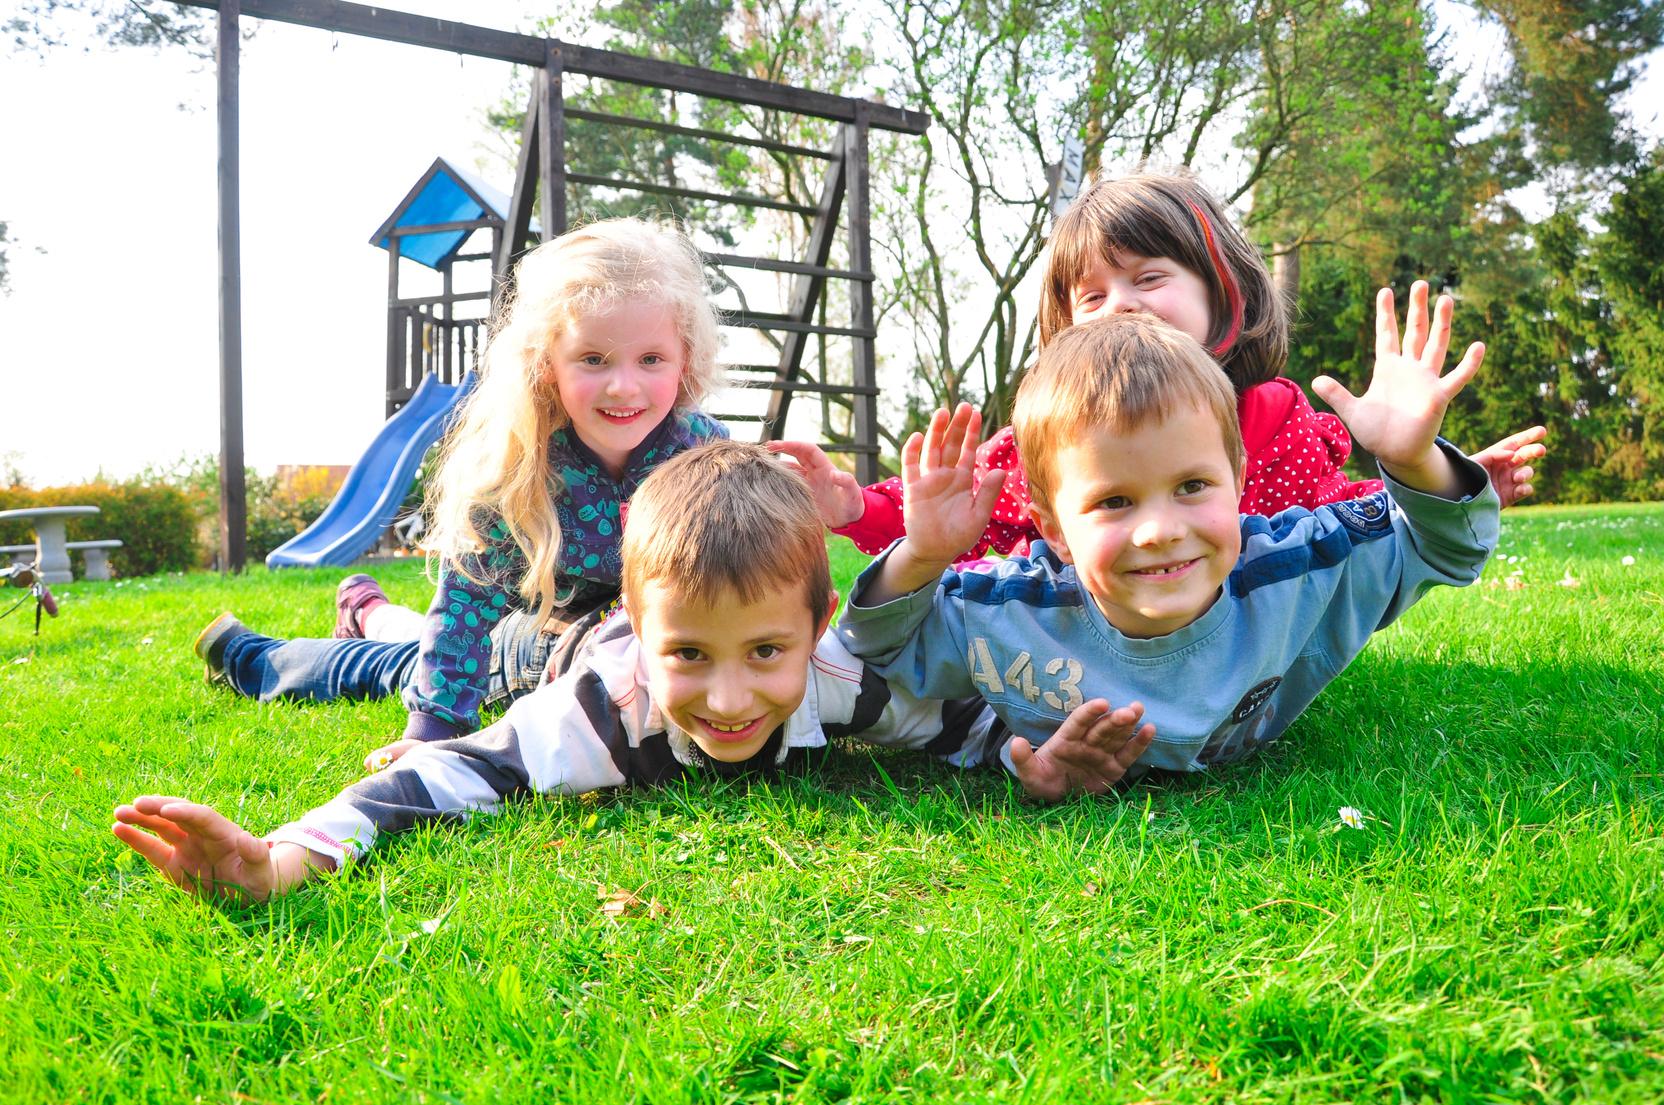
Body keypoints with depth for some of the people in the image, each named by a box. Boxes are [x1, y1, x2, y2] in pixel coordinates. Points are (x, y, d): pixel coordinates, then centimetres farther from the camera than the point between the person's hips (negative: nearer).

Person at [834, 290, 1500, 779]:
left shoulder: (1298, 572, -35)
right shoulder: (1004, 616, -38)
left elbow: (1440, 548, -21)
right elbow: (881, 651, -21)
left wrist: (1416, 462, -47)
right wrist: (919, 559, -45)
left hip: (1239, 782, 2)